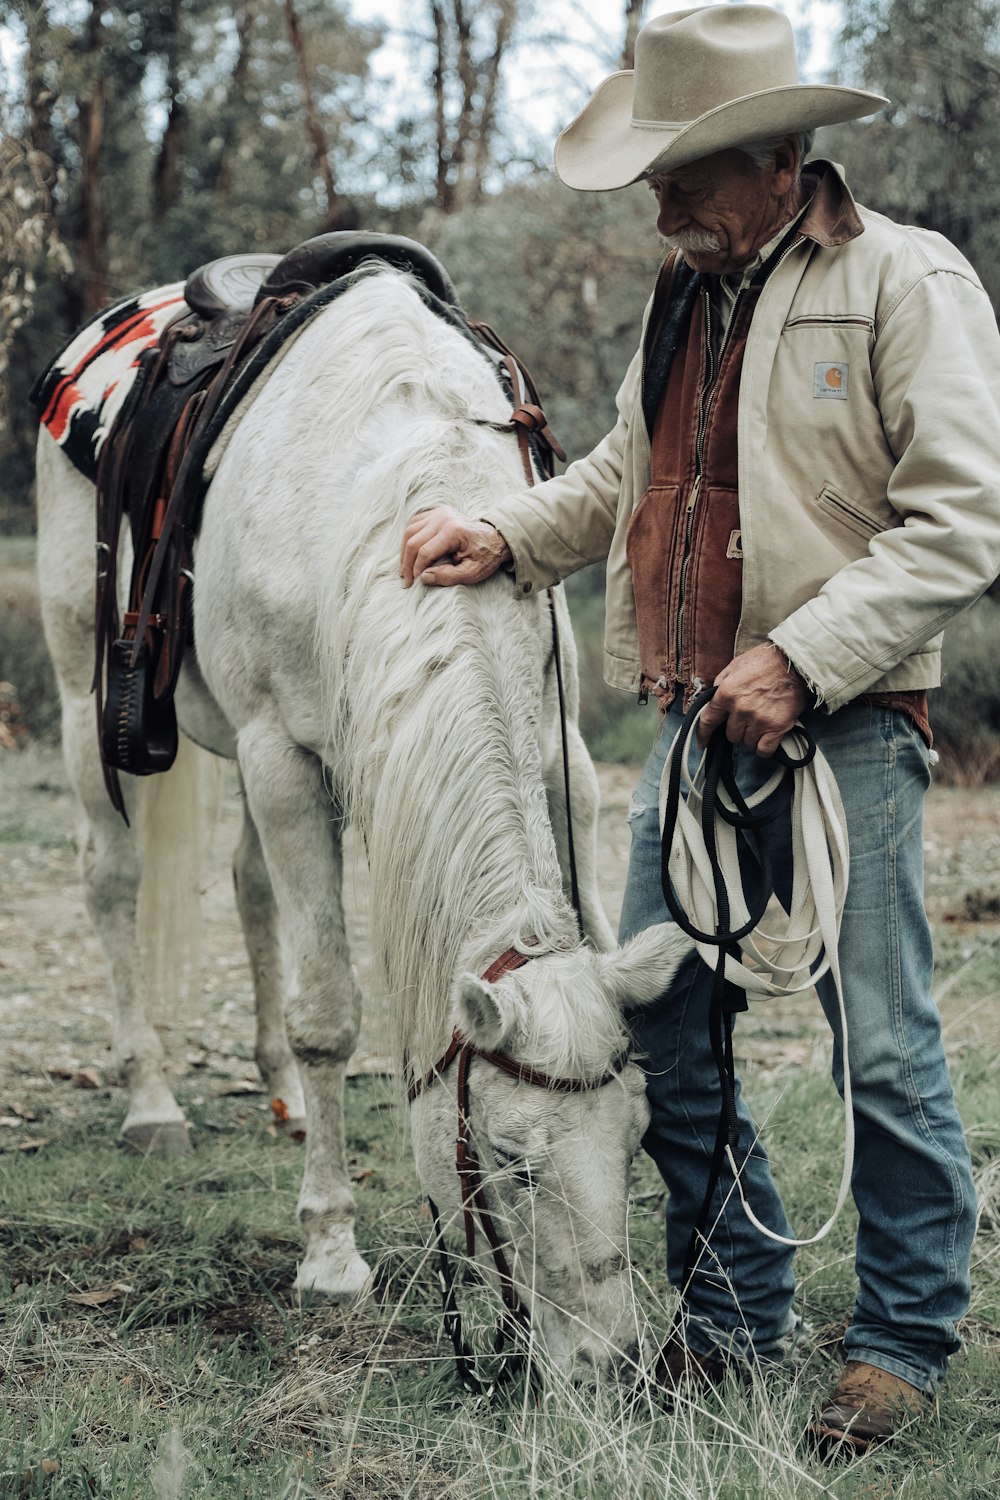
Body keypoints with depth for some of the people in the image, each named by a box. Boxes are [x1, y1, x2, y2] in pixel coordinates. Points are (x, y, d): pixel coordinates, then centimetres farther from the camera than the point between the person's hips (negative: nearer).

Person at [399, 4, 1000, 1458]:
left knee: (881, 1046, -3)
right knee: (659, 1034, 9)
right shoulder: (687, 296, 15)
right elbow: (622, 478, 23)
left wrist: (802, 656, -21)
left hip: (845, 730, -7)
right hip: (691, 724, 7)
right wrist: (505, 534, 5)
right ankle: (737, 1312, 24)